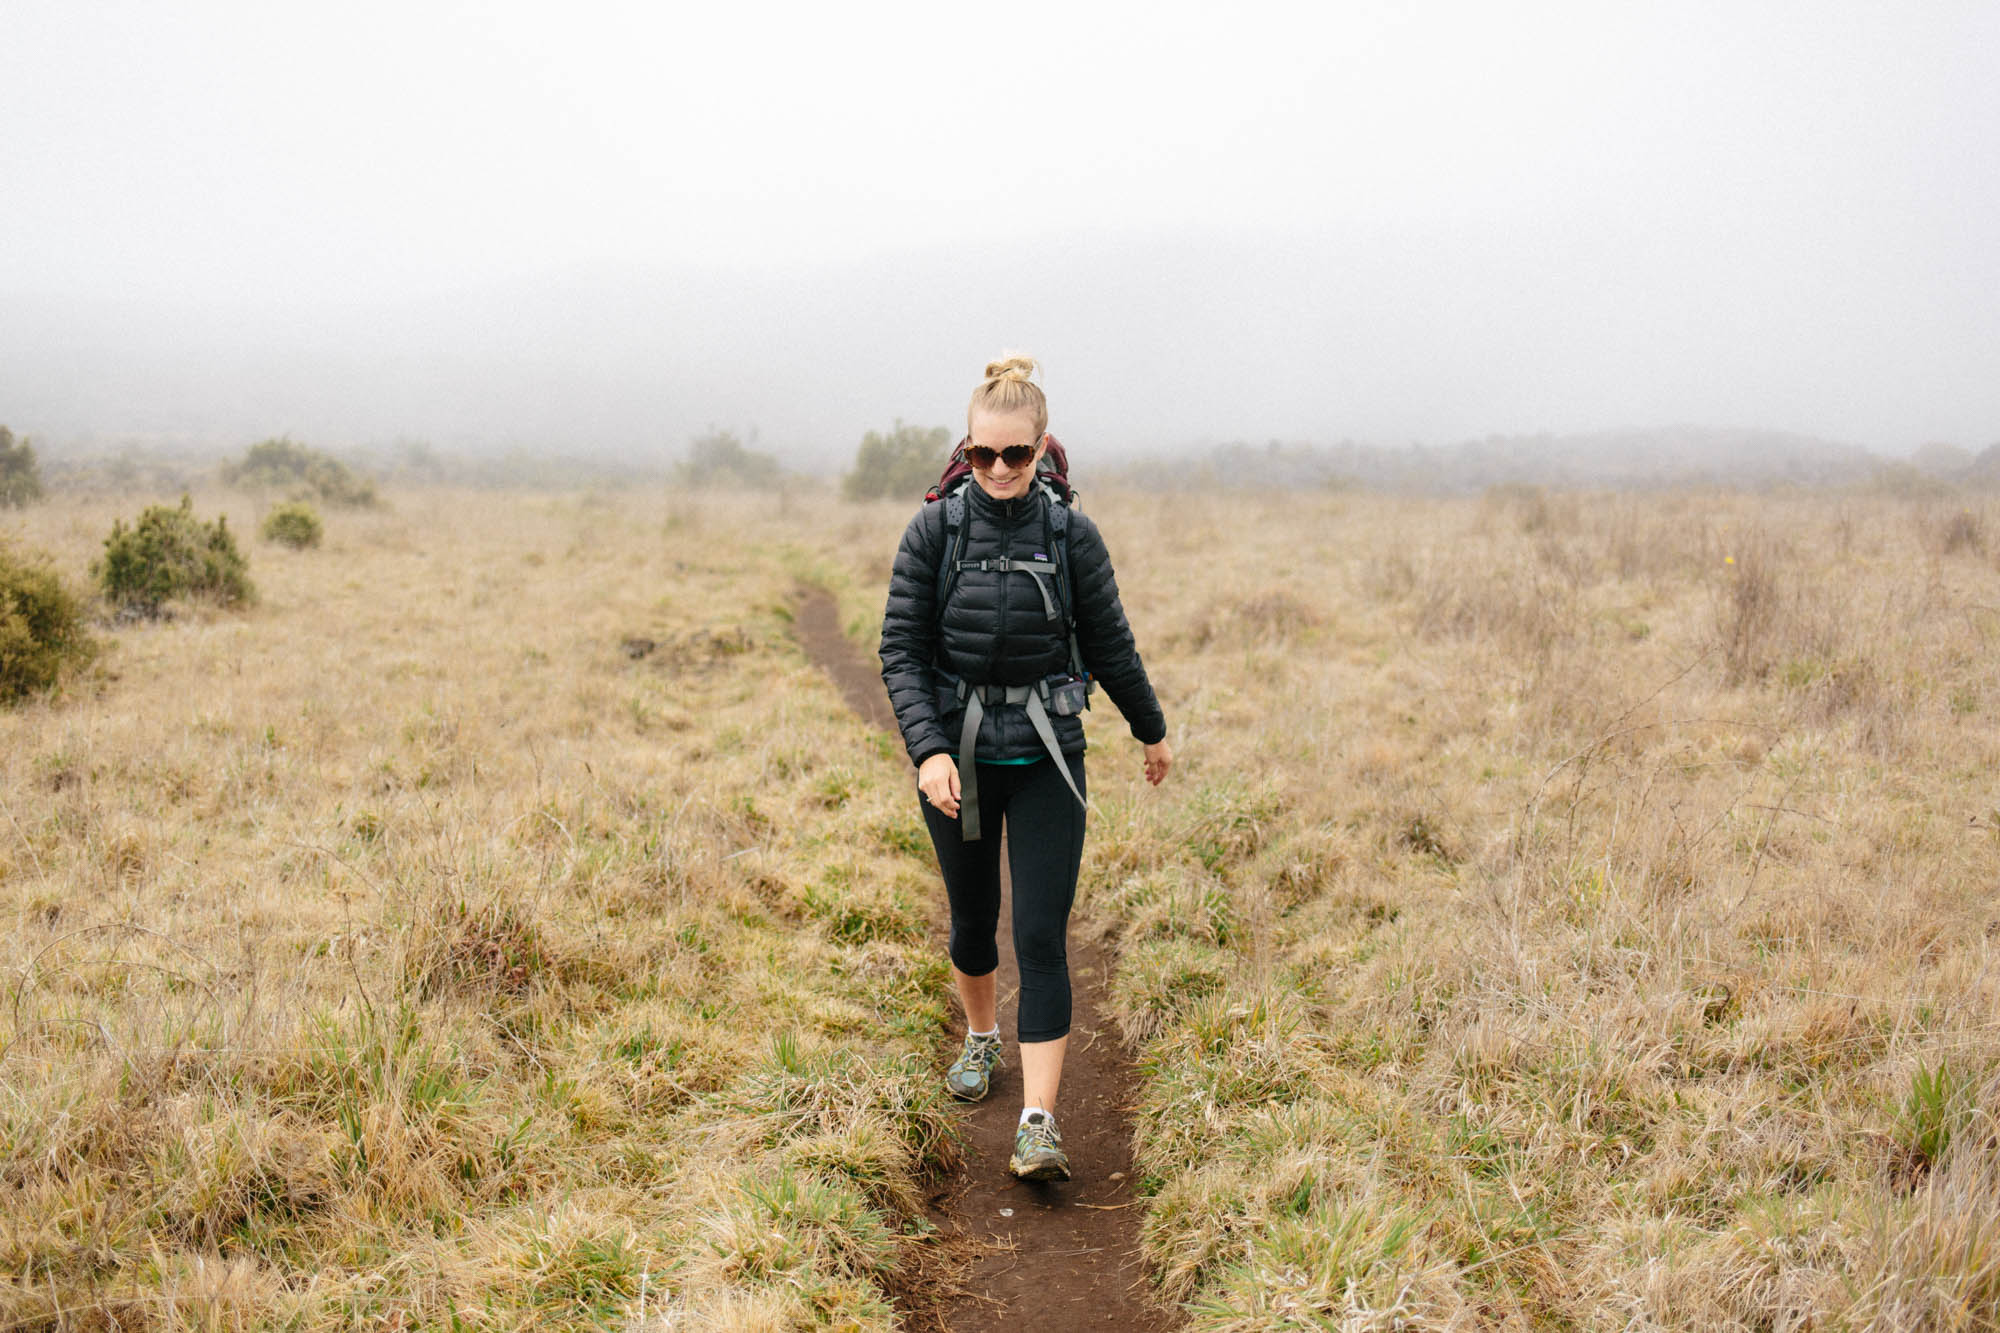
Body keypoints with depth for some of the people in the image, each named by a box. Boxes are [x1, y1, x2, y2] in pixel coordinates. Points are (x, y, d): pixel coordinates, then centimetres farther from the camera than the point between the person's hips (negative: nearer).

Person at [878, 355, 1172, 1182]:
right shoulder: (933, 532, -6)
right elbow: (901, 651, -7)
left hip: (1046, 757, -1)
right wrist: (928, 750, -19)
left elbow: (1109, 644, 7)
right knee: (973, 917, 17)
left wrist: (1152, 730, 17)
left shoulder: (1072, 536, -5)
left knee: (1042, 936, -8)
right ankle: (980, 1037, 46)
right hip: (956, 755, 1)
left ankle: (1038, 1125, -9)